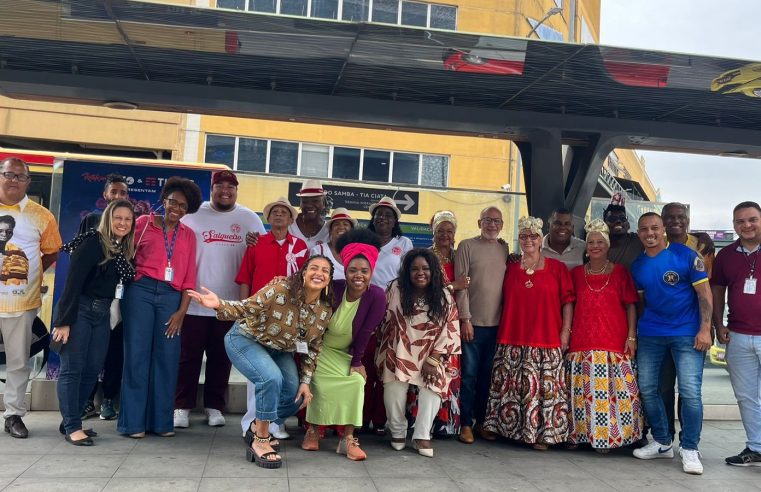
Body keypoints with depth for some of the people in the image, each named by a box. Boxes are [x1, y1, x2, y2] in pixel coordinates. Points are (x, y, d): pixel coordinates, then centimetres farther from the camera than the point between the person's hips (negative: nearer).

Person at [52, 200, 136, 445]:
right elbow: (73, 282, -14)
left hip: (102, 314, 7)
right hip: (80, 310, -7)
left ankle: (71, 420, 18)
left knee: (92, 369, 7)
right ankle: (72, 427, 0)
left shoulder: (125, 250, 11)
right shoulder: (92, 243, -10)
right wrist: (64, 320, -18)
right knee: (72, 368, -3)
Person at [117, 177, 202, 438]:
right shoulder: (144, 223, 7)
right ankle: (133, 421, 7)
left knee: (167, 358, 3)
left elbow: (189, 277, 9)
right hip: (141, 291, -2)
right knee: (137, 355, 0)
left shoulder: (188, 235, 13)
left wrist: (181, 311, 1)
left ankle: (161, 420, 12)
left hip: (171, 297, 2)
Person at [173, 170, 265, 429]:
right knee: (189, 356, 4)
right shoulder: (194, 215, 2)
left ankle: (214, 406, 20)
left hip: (230, 304, 1)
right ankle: (182, 406, 13)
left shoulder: (249, 219, 6)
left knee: (221, 358, 9)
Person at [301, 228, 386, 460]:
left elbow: (365, 333, -16)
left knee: (355, 382, -17)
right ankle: (313, 430, 9)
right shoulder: (333, 289, -27)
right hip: (321, 348, -1)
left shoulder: (377, 296, -26)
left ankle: (348, 438, -10)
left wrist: (356, 361, -9)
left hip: (346, 352, 1)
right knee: (319, 384, -14)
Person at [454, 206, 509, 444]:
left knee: (488, 375, 11)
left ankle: (482, 421, 22)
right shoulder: (467, 246, -1)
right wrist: (465, 318, -9)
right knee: (469, 375, 1)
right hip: (472, 322, -4)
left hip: (497, 323, 4)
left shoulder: (505, 249, 11)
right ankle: (465, 424, 11)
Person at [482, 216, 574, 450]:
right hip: (513, 340, 2)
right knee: (512, 386, 5)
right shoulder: (511, 269, 11)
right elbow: (504, 302, 14)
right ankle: (512, 428, 17)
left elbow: (567, 301, 2)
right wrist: (503, 332, 7)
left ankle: (541, 433, 11)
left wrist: (566, 331, -5)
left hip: (547, 340, -2)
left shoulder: (557, 268, 4)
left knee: (545, 385, -1)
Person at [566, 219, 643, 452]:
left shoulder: (621, 272, 6)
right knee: (583, 389, 1)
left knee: (611, 389, -4)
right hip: (582, 342, 2)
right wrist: (567, 333, 5)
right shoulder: (576, 273, 12)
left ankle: (608, 435, 6)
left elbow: (631, 305, 5)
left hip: (614, 342, -1)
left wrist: (632, 336, -3)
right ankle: (579, 433, 10)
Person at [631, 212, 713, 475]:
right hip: (650, 335, 5)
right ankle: (662, 442, 23)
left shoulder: (685, 255, -6)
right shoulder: (637, 265, 7)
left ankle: (690, 449, 6)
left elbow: (704, 292, -6)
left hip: (687, 334, -4)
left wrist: (705, 329, -13)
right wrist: (634, 333, 8)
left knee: (690, 391, -8)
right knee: (647, 388, 7)